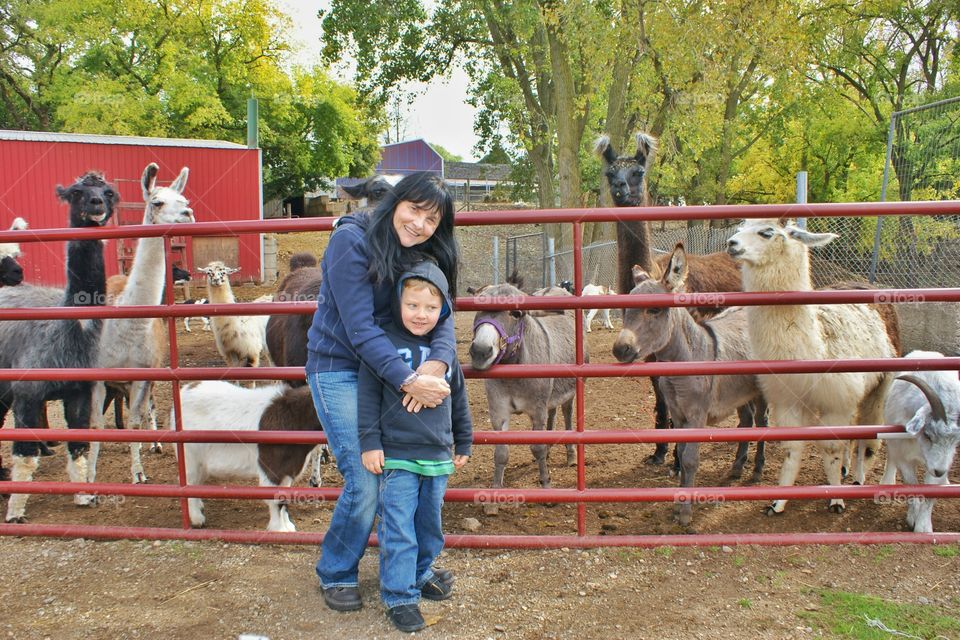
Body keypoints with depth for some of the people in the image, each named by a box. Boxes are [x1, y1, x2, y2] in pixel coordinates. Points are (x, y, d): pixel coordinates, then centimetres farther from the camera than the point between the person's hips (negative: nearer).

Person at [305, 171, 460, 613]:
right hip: (339, 372, -6)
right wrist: (409, 381, -33)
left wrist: (436, 363, -31)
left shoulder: (426, 256, 0)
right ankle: (335, 575, 15)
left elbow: (441, 317, -9)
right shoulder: (351, 241, -19)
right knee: (365, 481, -9)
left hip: (387, 368, 6)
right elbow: (360, 328, -25)